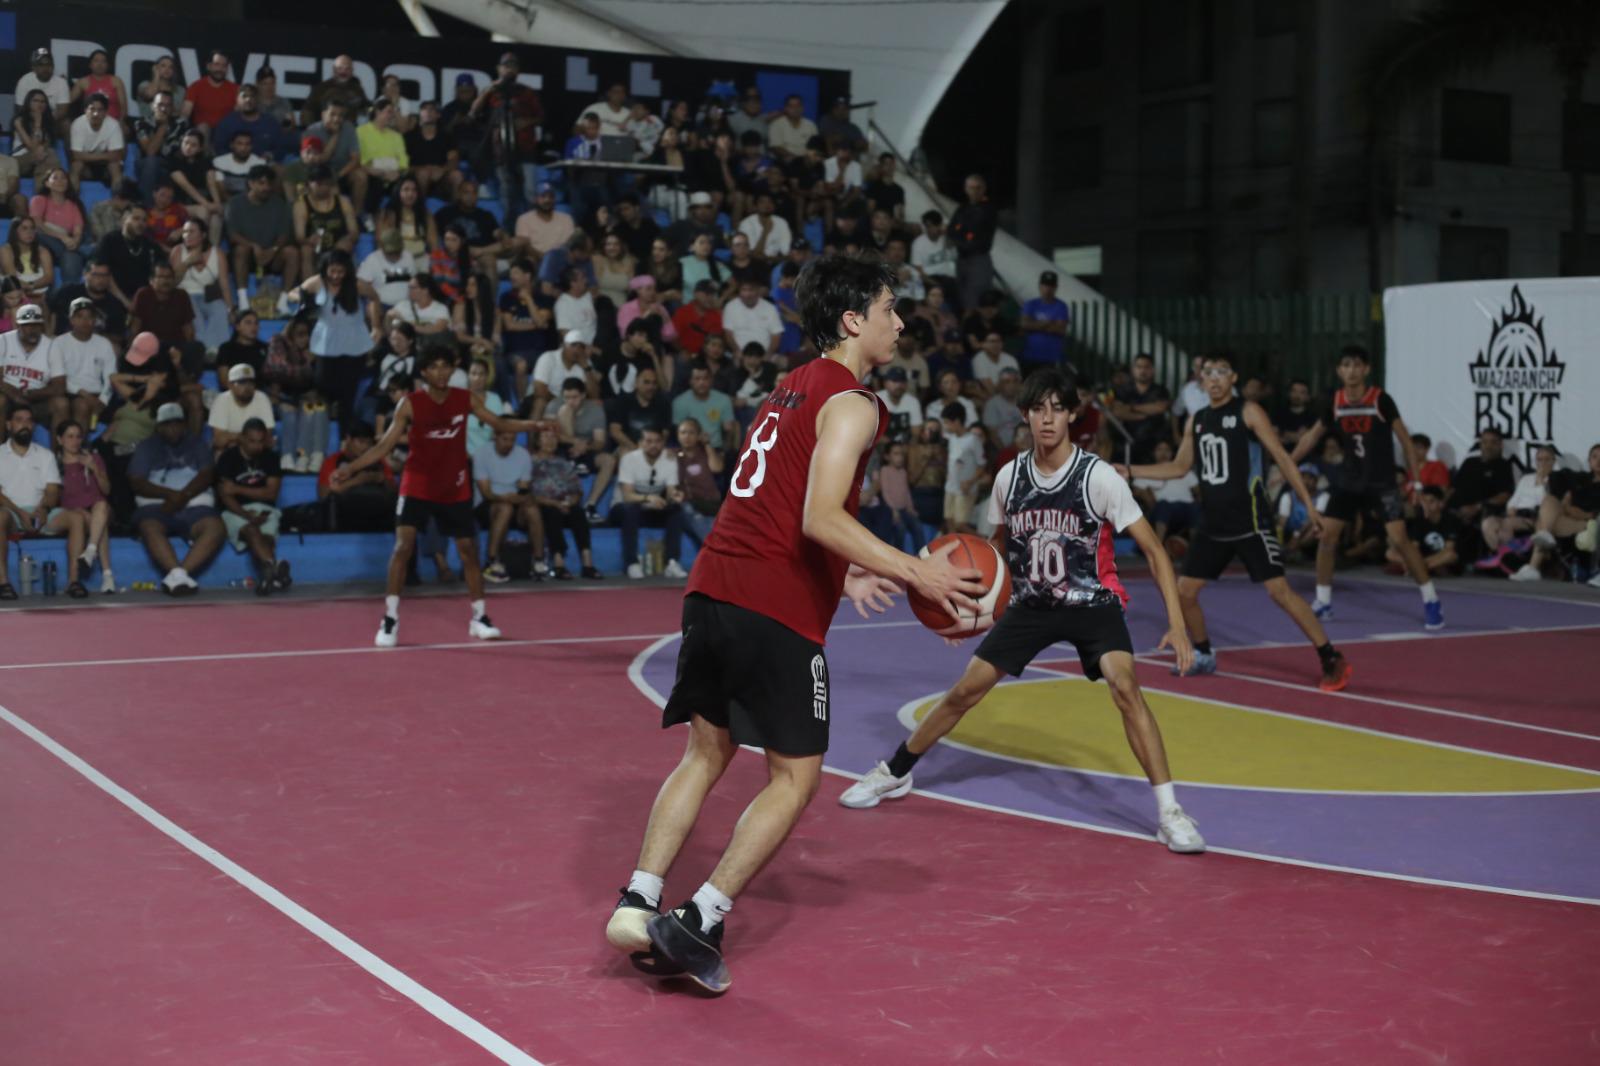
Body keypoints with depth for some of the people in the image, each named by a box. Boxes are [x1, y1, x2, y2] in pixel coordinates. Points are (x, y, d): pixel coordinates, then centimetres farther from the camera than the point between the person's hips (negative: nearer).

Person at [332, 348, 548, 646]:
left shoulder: (465, 399, -2)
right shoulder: (410, 404, -10)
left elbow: (499, 423, 7)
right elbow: (384, 446, -8)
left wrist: (533, 425, -10)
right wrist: (351, 468, -20)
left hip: (455, 488, 3)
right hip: (417, 485, -3)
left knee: (469, 550, 8)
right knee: (403, 546, -17)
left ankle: (479, 618, 22)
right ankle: (390, 619, -9)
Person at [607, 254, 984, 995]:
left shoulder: (791, 390, 21)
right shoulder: (851, 404, -8)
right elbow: (820, 517, -20)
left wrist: (843, 575, 28)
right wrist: (916, 573, -20)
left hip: (712, 591, 8)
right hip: (776, 610, -8)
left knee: (706, 753, 17)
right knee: (795, 779, 3)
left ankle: (636, 904, 12)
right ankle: (698, 922, 0)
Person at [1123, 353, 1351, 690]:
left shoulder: (1248, 411, -6)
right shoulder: (1196, 420, 12)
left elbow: (1282, 458, -7)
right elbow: (1180, 467, 22)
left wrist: (1308, 504, -13)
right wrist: (1129, 471, 14)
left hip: (1251, 522, -6)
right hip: (1213, 524, 7)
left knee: (1279, 590, -14)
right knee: (1184, 591, 7)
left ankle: (1332, 660, -9)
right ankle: (1204, 655, 28)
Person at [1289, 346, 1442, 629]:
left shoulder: (1380, 399, -13)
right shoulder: (1335, 403, -1)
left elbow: (1405, 439, -8)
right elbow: (1311, 437, 12)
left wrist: (1415, 480, -11)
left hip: (1382, 482, -5)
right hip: (1349, 481, 5)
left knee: (1399, 539, -16)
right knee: (1326, 535, -1)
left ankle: (1432, 601, -4)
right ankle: (1323, 603, 12)